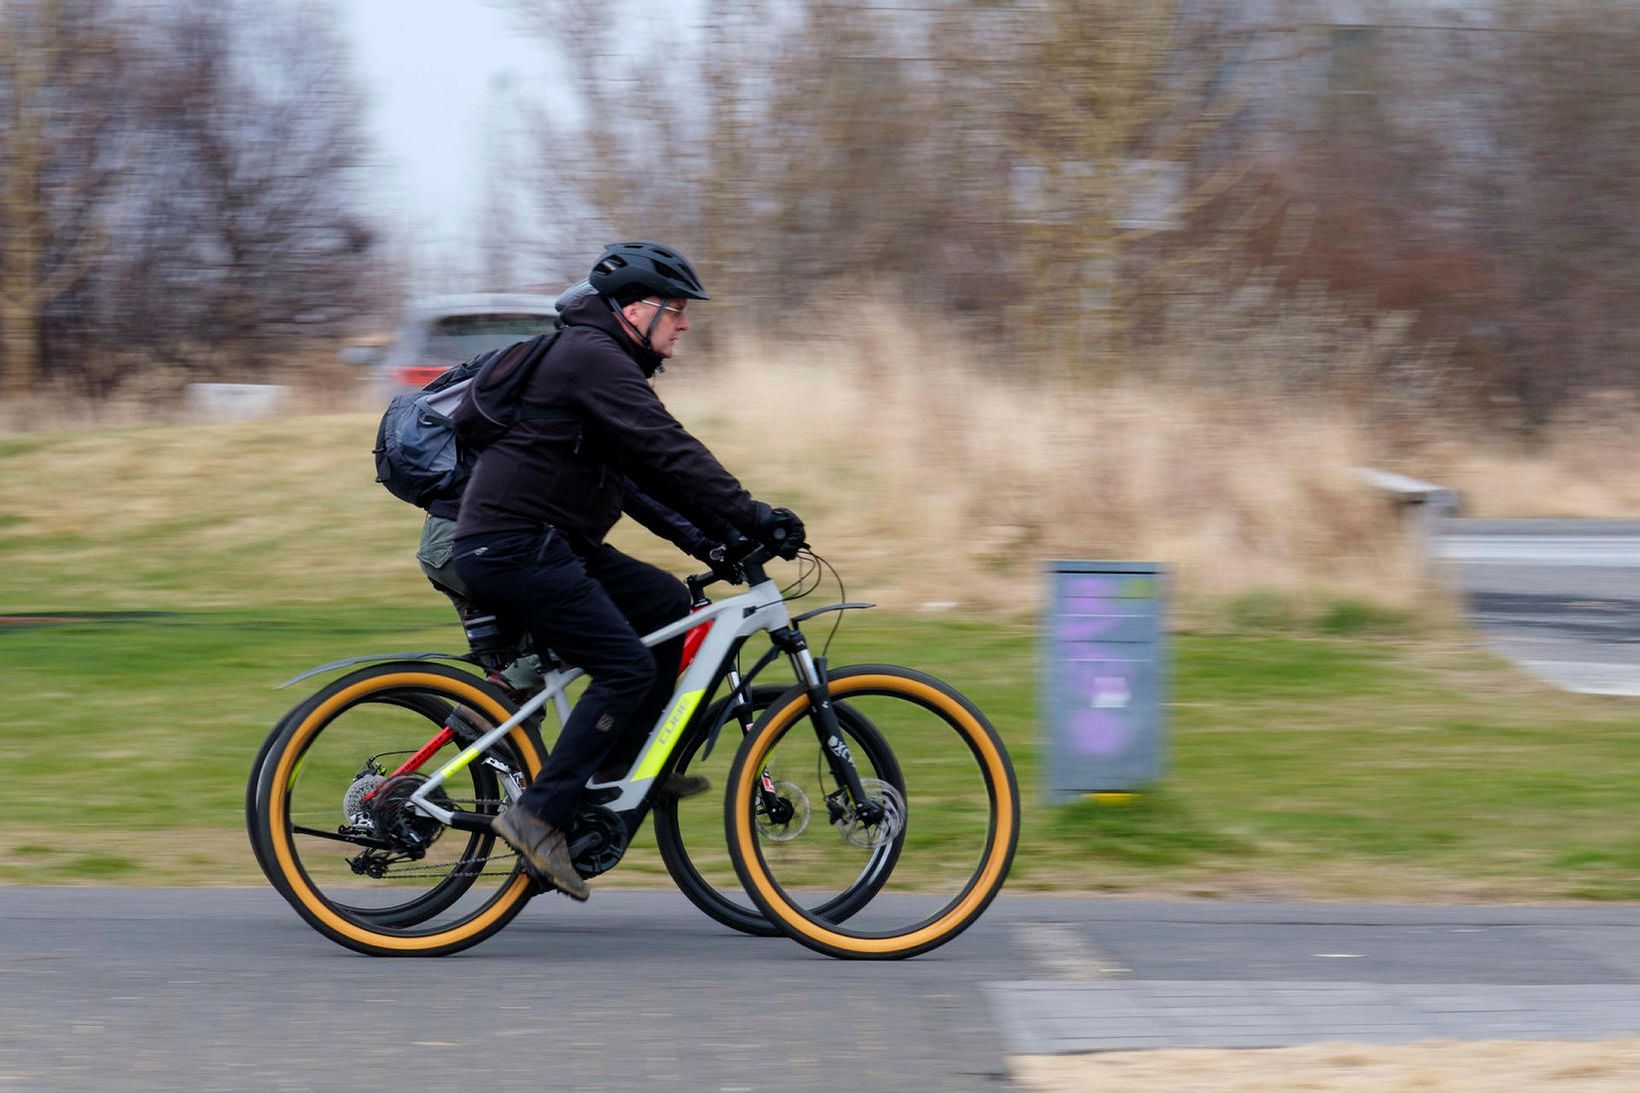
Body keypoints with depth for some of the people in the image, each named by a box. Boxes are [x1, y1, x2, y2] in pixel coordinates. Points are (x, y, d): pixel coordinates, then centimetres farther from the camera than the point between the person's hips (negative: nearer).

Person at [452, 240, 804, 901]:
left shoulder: (601, 360, 21)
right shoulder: (593, 357, -13)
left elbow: (642, 471, 23)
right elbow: (668, 452, -20)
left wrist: (709, 532, 13)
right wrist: (752, 517, -19)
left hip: (545, 547, 10)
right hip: (512, 549, -10)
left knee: (665, 602, 10)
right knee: (627, 668, -14)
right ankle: (540, 814, -15)